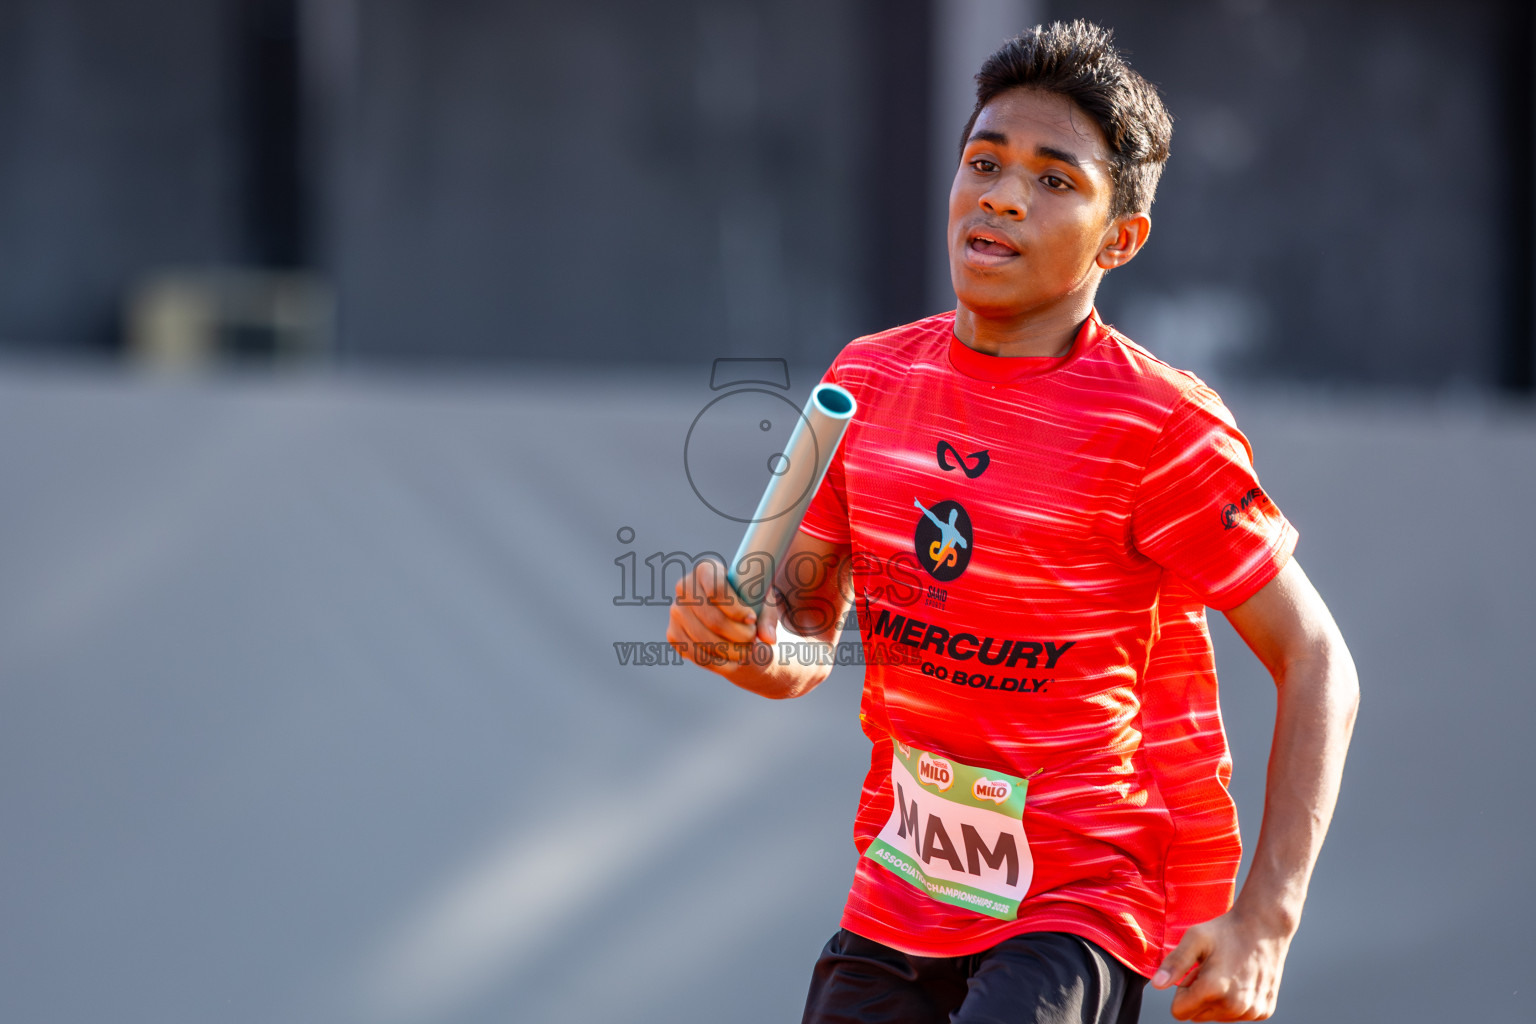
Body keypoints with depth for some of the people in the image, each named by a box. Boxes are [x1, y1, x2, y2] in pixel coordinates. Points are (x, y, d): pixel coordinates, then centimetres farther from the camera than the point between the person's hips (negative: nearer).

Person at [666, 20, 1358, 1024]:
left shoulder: (1161, 429, -13)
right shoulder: (870, 379, 4)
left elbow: (1316, 660, -9)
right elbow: (807, 632, 13)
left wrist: (1262, 922, -17)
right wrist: (740, 635, -11)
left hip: (1084, 903, -6)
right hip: (896, 896, 6)